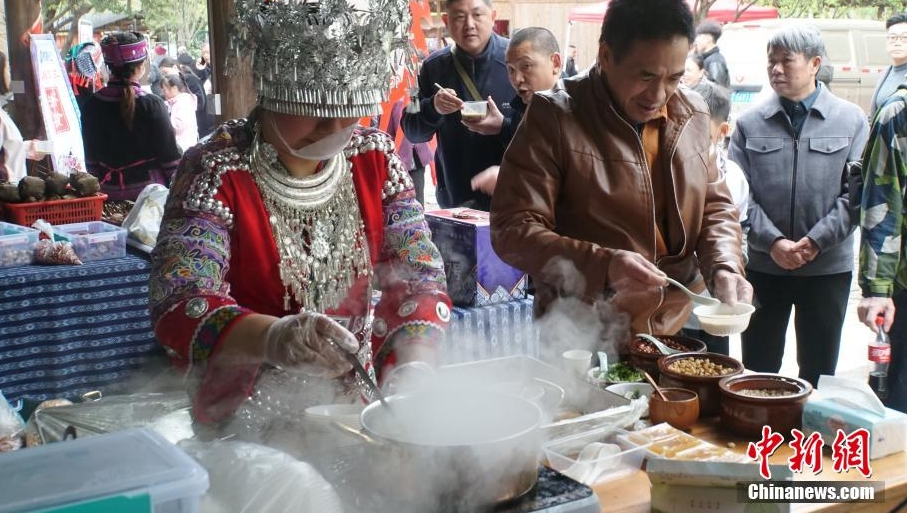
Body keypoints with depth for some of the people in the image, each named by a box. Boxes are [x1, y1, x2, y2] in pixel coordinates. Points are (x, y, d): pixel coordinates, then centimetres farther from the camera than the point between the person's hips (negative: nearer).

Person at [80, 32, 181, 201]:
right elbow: (170, 155, -7)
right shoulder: (152, 104, -10)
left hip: (109, 194, 4)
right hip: (150, 192, -4)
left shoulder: (91, 106, 2)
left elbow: (91, 159, 9)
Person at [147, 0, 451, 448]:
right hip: (247, 423, -4)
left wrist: (411, 368, -22)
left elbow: (417, 276, -2)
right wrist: (273, 337, -43)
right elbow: (177, 307, -23)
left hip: (358, 404, 4)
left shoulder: (375, 156, 0)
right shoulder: (214, 172, -13)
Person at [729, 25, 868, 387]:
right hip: (762, 264, 1)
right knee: (757, 371, 9)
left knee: (819, 372, 10)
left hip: (828, 266, 0)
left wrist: (815, 241, -13)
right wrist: (773, 241, -14)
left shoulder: (852, 120, 1)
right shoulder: (749, 123, 3)